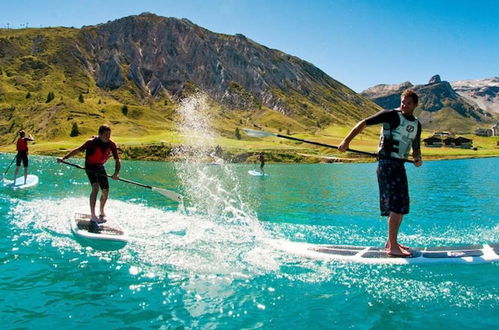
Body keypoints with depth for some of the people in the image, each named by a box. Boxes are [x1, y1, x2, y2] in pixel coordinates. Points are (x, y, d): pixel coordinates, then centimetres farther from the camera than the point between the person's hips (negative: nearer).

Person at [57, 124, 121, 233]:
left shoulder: (112, 144, -13)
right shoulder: (92, 142, -24)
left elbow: (117, 160, -11)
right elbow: (77, 150, -23)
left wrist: (116, 173, -27)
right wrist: (64, 158, -30)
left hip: (100, 167, 5)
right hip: (90, 167, -5)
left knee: (106, 191, 5)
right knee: (95, 187, -24)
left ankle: (101, 213, 29)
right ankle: (93, 216, -24)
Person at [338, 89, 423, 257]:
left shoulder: (417, 125, 16)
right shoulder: (391, 115, -6)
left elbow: (416, 148, 23)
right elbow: (364, 123, -9)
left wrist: (418, 158, -1)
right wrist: (346, 141, -18)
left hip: (400, 166, 8)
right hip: (387, 163, -8)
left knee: (402, 206, 12)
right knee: (396, 206, -13)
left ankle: (390, 241, 24)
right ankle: (392, 247, -9)